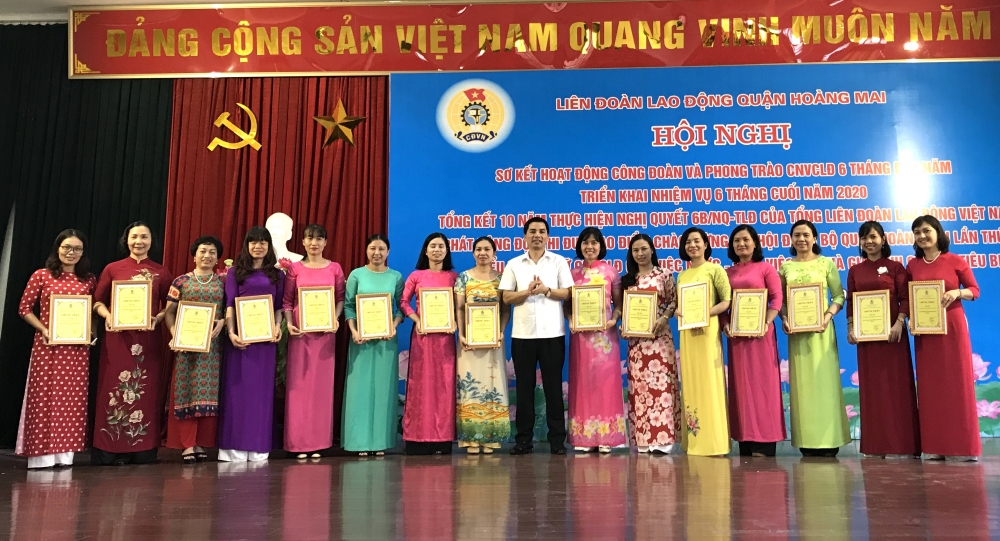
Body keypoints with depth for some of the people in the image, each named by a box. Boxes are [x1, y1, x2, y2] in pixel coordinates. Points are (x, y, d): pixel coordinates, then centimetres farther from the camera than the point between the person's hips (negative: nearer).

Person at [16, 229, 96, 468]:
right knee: (44, 396, 1)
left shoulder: (89, 280, 8)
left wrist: (91, 332, -4)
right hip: (47, 345, -3)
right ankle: (41, 453, 7)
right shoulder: (41, 275, 0)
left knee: (72, 398, 5)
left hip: (78, 347, 3)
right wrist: (44, 330, -11)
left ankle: (64, 452, 12)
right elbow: (24, 308, 0)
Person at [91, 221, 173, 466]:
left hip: (149, 339, 1)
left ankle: (143, 450, 6)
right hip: (118, 338, 0)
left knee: (146, 392, 1)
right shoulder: (112, 269, 7)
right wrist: (108, 316, -10)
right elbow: (97, 301, 9)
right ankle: (112, 451, 5)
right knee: (115, 390, -1)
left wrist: (157, 319, -10)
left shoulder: (161, 273, 8)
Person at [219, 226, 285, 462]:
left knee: (262, 388, 4)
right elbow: (229, 305, -1)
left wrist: (278, 326, -7)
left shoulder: (276, 274, 12)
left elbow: (279, 306, 11)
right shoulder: (235, 272, 6)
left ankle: (258, 447, 10)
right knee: (237, 387, -1)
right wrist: (231, 332, -13)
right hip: (241, 335, -2)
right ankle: (235, 447, 4)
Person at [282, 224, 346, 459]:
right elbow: (287, 301, 4)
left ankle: (319, 441, 11)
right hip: (300, 331, -1)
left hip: (325, 331, 1)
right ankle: (299, 442, 8)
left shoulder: (334, 268, 7)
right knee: (299, 384, 1)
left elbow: (341, 298, 7)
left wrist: (336, 319, -8)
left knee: (322, 384, 4)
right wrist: (289, 323, -9)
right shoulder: (295, 268, 5)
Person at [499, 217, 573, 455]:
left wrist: (547, 290, -15)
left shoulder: (559, 262, 6)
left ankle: (557, 439, 10)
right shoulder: (514, 264, 8)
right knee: (524, 386, 5)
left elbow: (568, 293, 1)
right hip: (522, 333, 1)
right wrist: (528, 291, -14)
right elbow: (506, 297, 3)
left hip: (552, 333, -1)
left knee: (553, 386, 3)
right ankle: (524, 439, 13)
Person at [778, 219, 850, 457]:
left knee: (824, 379, -2)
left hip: (820, 327, -2)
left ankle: (828, 439, 4)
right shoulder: (786, 267, 9)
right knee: (802, 382, 4)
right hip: (796, 329, 2)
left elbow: (839, 295, 0)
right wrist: (784, 318, -8)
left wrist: (828, 315, -15)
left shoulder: (826, 263, 3)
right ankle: (807, 440, 9)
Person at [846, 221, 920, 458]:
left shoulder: (895, 267, 2)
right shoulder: (855, 271, 11)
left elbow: (905, 298, -5)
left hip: (891, 331, -3)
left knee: (896, 384, -1)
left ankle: (899, 444, 5)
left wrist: (899, 323, -17)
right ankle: (875, 444, 13)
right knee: (871, 386, 6)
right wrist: (850, 327, -2)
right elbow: (850, 302, 9)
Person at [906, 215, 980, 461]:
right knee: (930, 385, 4)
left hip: (952, 328, -3)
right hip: (924, 331, 3)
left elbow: (975, 289, 1)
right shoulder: (912, 265, 7)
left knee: (957, 382, -1)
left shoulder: (955, 261, -1)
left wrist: (957, 293, -18)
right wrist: (910, 318, -4)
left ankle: (964, 446, 7)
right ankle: (935, 446, 10)